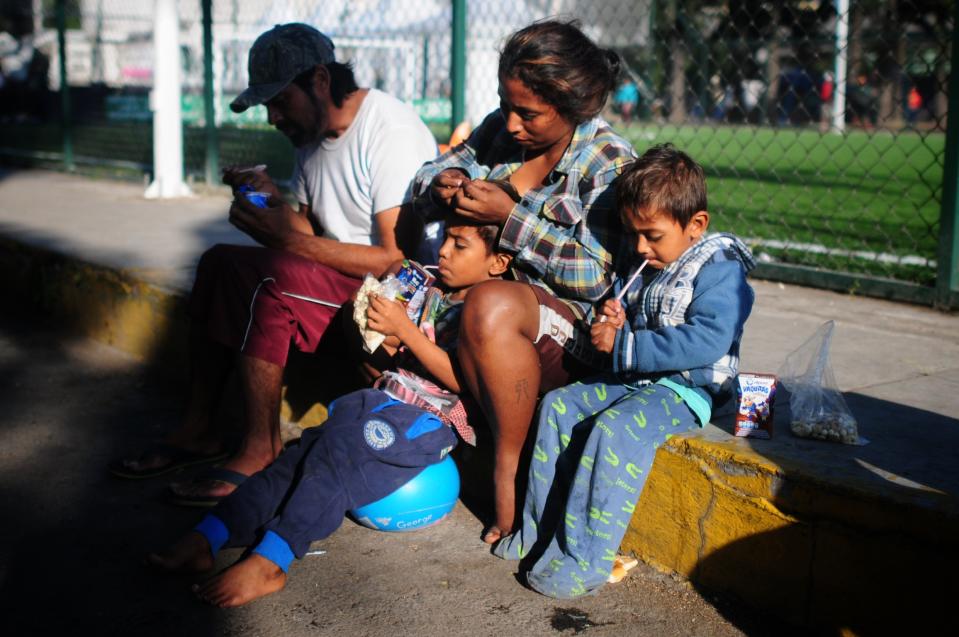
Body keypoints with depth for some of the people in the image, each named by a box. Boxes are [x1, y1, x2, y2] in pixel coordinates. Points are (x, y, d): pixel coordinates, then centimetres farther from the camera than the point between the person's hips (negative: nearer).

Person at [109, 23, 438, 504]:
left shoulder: (392, 134, -19)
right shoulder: (313, 134, 10)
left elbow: (398, 257, -25)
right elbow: (312, 234, 10)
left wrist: (288, 238, -26)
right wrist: (274, 205, -11)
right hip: (338, 279, 9)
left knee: (269, 276, -28)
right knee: (218, 261, -1)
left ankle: (261, 451, -16)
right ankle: (199, 429, 1)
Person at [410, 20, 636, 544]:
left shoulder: (609, 162, -11)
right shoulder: (501, 129, 6)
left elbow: (594, 276, -18)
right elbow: (426, 180, 15)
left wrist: (510, 217, -22)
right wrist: (442, 184, -10)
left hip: (575, 328, -7)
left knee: (490, 306, -37)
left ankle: (509, 467, -18)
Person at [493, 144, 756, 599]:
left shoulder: (719, 271, -15)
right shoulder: (639, 265, 11)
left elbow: (705, 342, -27)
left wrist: (621, 345, -24)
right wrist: (610, 320, -1)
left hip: (685, 390, -9)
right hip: (632, 379, 9)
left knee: (614, 428, -31)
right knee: (557, 406, -1)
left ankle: (583, 561, -27)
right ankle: (541, 529, 5)